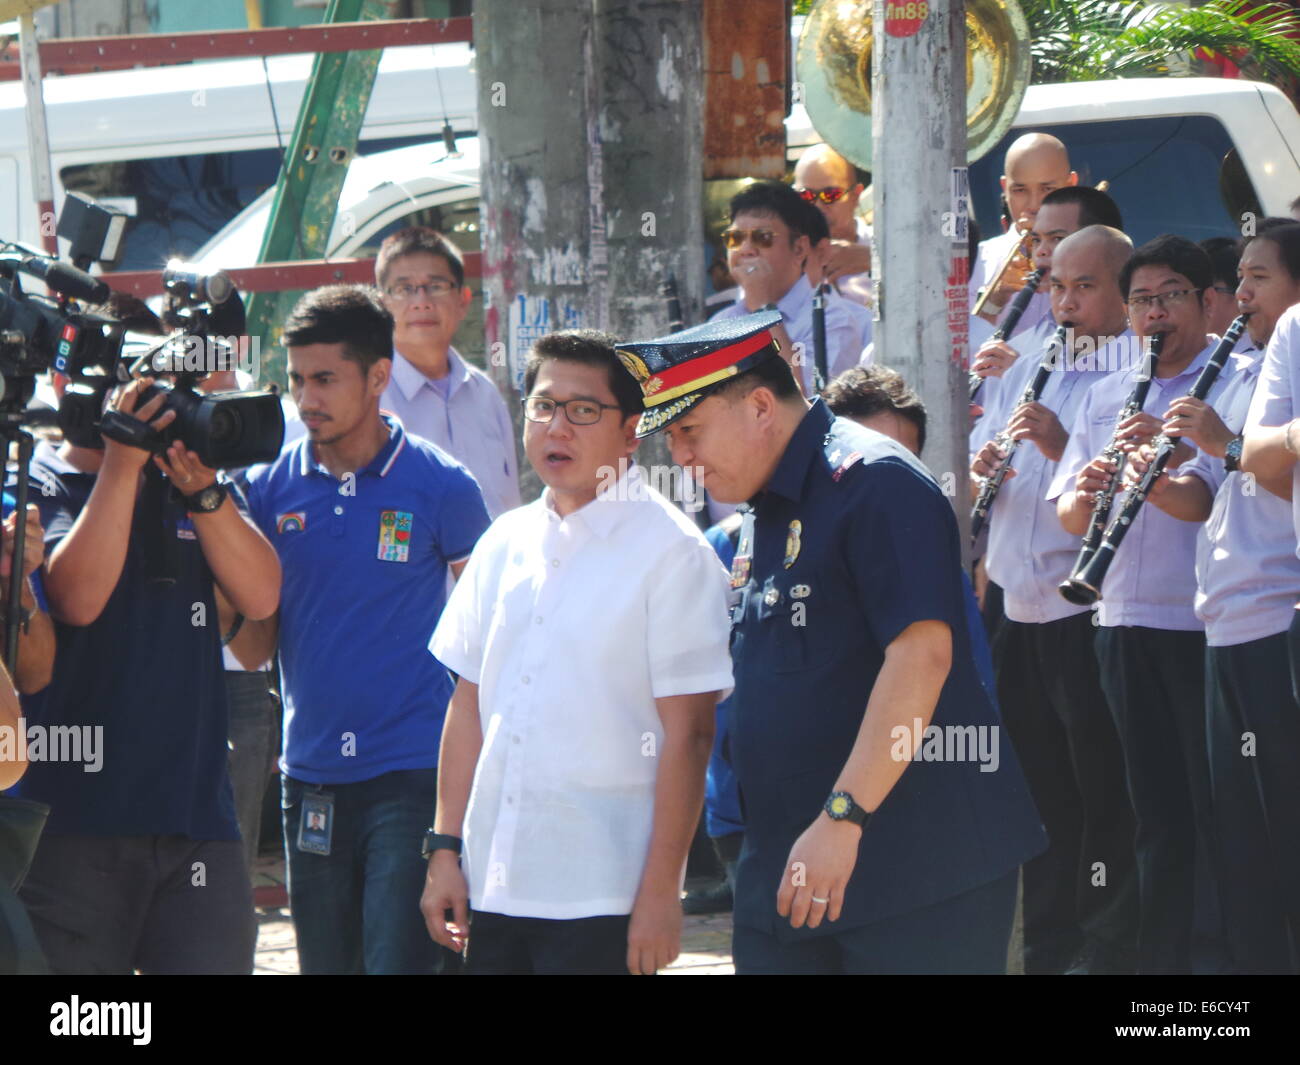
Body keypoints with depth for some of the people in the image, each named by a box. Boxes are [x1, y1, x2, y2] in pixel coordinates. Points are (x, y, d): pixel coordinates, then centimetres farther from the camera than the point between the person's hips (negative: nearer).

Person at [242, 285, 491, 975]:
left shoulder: (440, 486, -3)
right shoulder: (271, 487, 5)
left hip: (410, 771, -4)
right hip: (311, 775, 4)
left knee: (398, 962, -11)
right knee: (324, 964, 10)